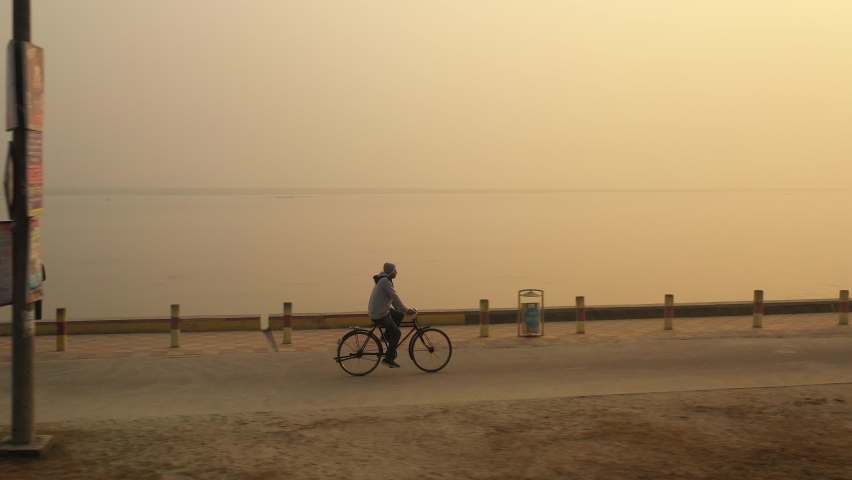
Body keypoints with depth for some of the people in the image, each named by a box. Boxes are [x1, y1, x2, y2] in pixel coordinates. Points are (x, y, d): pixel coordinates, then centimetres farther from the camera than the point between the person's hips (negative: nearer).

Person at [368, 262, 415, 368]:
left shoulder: (384, 280, 16)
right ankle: (389, 359, -5)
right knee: (396, 333, -5)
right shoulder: (385, 281, -17)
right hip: (379, 314, -10)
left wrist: (403, 310, 19)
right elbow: (395, 298, -19)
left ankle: (387, 336, 16)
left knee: (400, 315, 17)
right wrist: (406, 310, -13)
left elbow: (392, 298, 21)